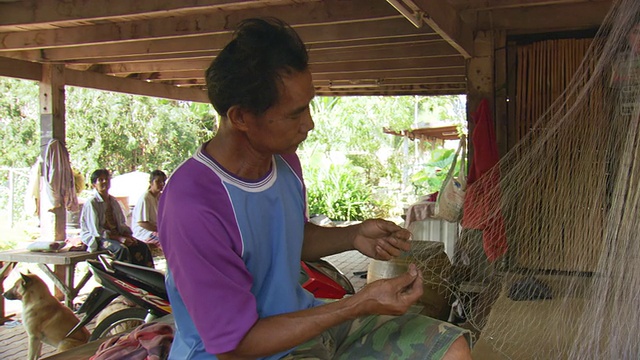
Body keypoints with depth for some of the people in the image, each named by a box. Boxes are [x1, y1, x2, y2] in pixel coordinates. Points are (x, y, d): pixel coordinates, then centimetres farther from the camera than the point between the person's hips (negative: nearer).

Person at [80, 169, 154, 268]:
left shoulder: (113, 201, 13)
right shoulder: (91, 203, -9)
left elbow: (122, 224, 15)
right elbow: (96, 230, -16)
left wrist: (128, 236, -7)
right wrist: (119, 238, -21)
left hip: (115, 234, 7)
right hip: (97, 239, -7)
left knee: (142, 246, -12)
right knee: (122, 248, -34)